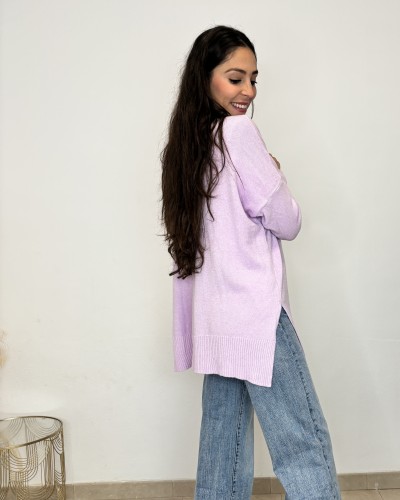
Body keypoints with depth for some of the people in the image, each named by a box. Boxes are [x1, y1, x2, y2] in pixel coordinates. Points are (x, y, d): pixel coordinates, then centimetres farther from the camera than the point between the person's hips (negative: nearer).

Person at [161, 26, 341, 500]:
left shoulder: (181, 144, 13)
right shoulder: (238, 131, -10)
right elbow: (286, 222, -8)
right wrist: (275, 176, 9)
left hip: (209, 313, 9)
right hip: (253, 309, -9)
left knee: (223, 435, 15)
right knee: (304, 443, -6)